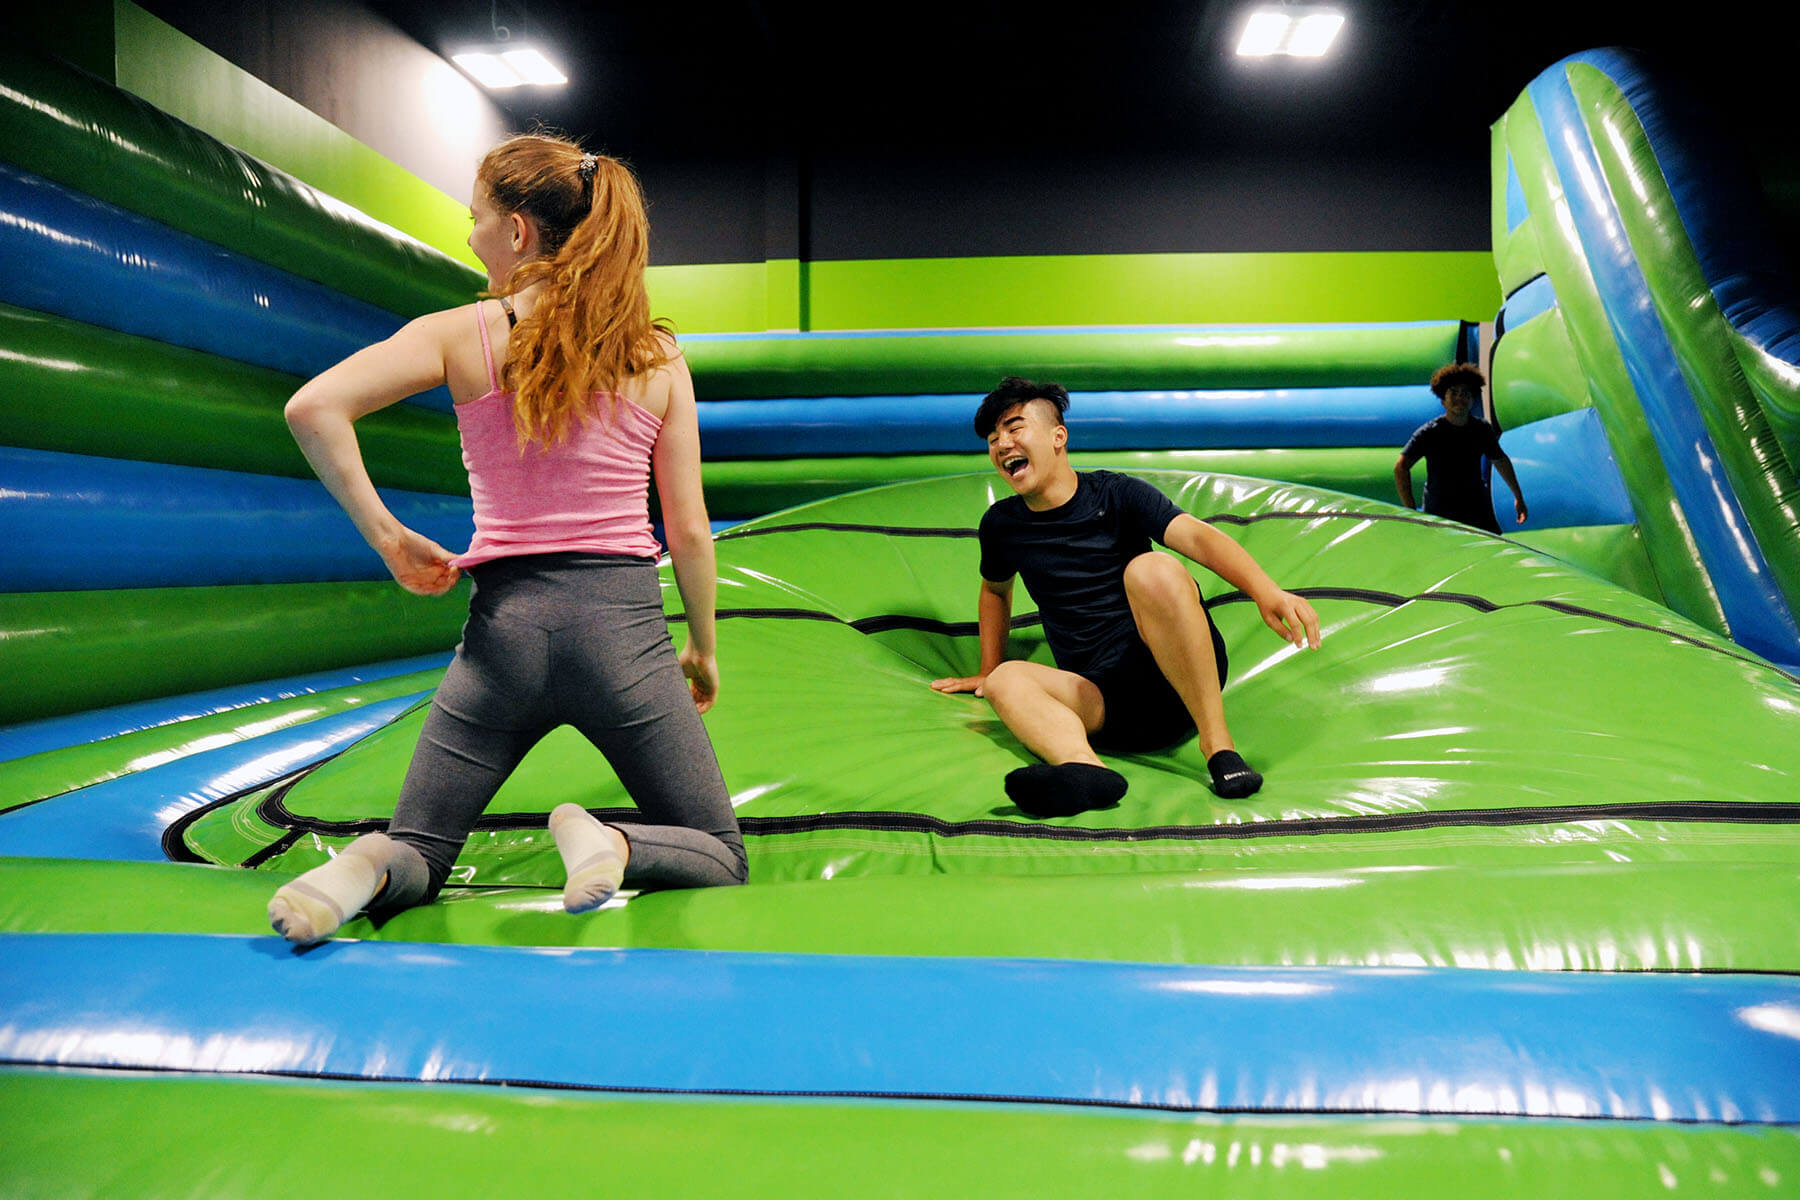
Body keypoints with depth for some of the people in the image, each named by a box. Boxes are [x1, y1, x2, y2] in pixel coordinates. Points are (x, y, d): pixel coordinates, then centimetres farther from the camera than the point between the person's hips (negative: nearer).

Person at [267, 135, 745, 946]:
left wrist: (387, 537, -1)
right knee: (718, 857, 12)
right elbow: (689, 531, 4)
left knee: (417, 851, 19)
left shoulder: (460, 336, 1)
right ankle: (612, 845, -20)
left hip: (505, 622, 1)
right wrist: (702, 650, 17)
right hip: (623, 623, 0)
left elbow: (312, 408, -12)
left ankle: (372, 869, -17)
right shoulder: (657, 355, 3)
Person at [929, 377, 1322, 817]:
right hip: (1107, 702, 3)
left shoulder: (1116, 494, 3)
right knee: (1005, 680, -24)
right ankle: (1083, 765, -55)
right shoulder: (1001, 525, 14)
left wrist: (1264, 590, -30)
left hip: (1175, 674, -3)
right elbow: (995, 589, 36)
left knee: (1151, 569, -31)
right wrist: (988, 671, 31)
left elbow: (1197, 536, -13)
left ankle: (1218, 743, -30)